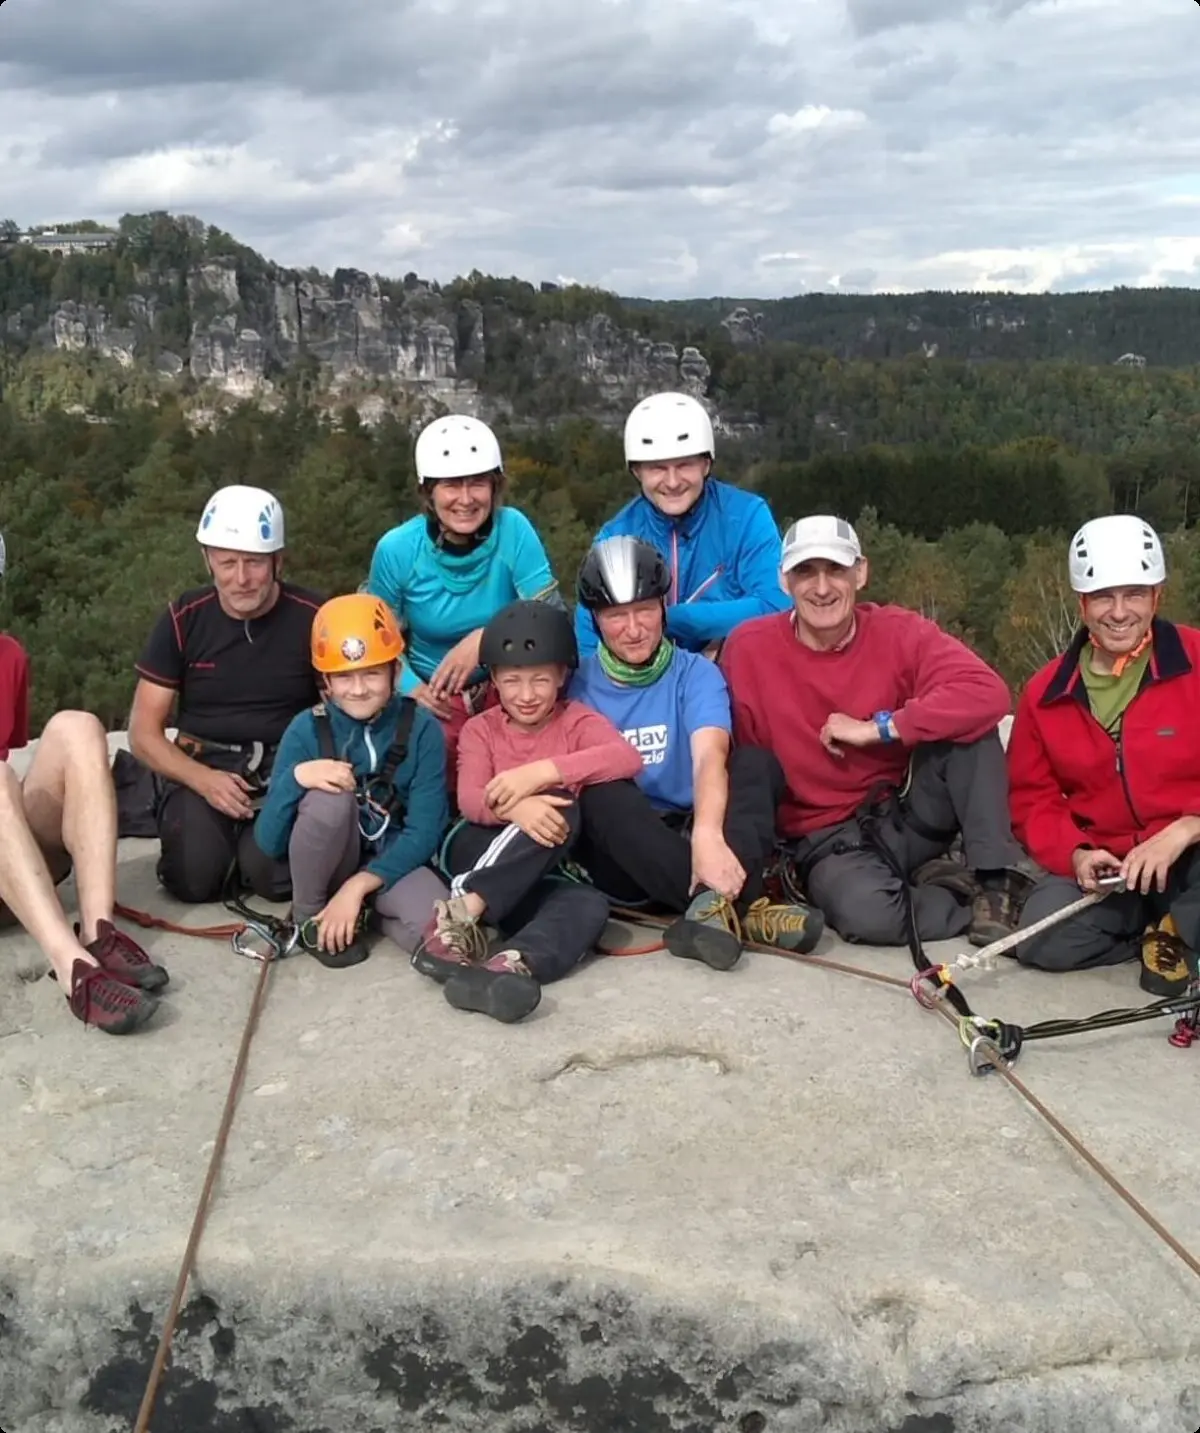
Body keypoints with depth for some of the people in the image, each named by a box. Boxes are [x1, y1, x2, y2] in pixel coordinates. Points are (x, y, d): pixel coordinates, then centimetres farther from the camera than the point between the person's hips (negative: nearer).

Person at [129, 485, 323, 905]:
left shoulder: (313, 618, -4)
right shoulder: (184, 619, 0)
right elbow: (143, 734, 2)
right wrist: (202, 779, -17)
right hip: (201, 768, 1)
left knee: (274, 876, -27)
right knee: (195, 878, -25)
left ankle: (250, 838, 7)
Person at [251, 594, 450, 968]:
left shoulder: (421, 728, -12)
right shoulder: (307, 729, -12)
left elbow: (424, 832, -15)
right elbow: (268, 843, -15)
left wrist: (357, 886, -23)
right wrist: (297, 777, -32)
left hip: (391, 861, 0)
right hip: (329, 863, 0)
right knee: (330, 798, -34)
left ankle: (367, 908, 3)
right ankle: (309, 914, -8)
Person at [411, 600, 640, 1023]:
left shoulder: (577, 721, 5)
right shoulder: (480, 729, 7)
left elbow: (628, 757, -19)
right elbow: (469, 800, -12)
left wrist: (541, 771, -29)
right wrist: (512, 806, -37)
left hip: (550, 871, 1)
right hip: (478, 852, -1)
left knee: (589, 905, -34)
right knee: (560, 805, -30)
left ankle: (505, 966, -57)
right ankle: (459, 916, -43)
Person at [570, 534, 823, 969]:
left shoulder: (695, 673, 1)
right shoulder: (577, 686, 5)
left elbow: (710, 757, -18)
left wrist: (707, 834, -37)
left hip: (690, 836, 1)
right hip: (622, 859, -1)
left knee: (756, 762, -21)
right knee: (603, 791, -31)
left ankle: (717, 903, -46)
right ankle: (740, 906, -43)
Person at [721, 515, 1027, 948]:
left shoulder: (899, 632, -7)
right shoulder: (748, 648, -7)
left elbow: (988, 693, -22)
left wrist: (877, 728, -23)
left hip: (909, 816, 2)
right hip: (826, 838, -2)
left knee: (966, 720, -22)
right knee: (867, 912, -36)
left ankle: (995, 881, -16)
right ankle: (951, 887, -6)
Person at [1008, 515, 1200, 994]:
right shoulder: (1047, 693, 2)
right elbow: (1032, 797, 7)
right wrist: (1075, 854, -11)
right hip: (1102, 862, 3)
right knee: (1043, 940, -24)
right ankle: (1155, 925, 3)